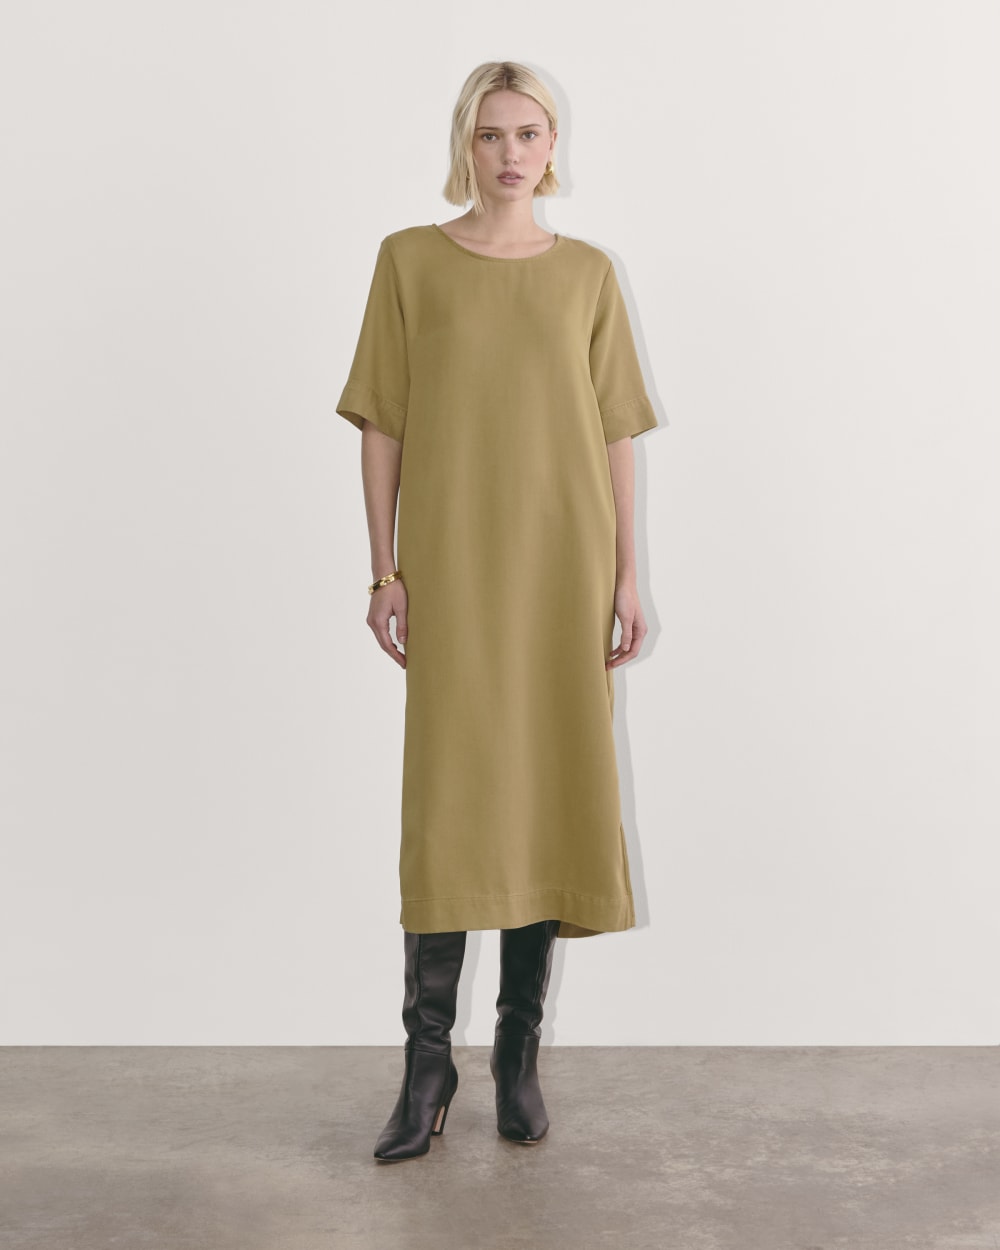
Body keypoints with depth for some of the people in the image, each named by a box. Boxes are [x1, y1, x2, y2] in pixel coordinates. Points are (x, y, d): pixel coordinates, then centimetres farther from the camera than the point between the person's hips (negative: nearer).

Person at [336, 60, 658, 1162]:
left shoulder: (587, 273, 9)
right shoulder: (410, 259, 6)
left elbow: (614, 433, 8)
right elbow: (382, 423, 4)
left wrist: (627, 575, 1)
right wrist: (385, 569, -3)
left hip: (564, 561, 2)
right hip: (453, 565, -1)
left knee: (551, 793, 3)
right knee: (448, 796, -5)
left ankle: (519, 1051, 17)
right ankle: (428, 1060, 7)